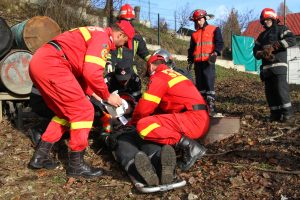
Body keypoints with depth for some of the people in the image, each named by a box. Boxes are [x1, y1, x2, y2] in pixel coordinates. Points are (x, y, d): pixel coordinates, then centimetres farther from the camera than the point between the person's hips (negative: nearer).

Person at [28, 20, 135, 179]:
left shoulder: (95, 33, 26)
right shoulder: (103, 38, -6)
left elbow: (80, 69, 26)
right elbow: (92, 73, -18)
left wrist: (94, 94, 21)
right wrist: (107, 97, -4)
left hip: (39, 62, 10)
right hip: (51, 65, -10)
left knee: (66, 112, 18)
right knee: (83, 111, -5)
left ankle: (40, 156, 22)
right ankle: (76, 165, 4)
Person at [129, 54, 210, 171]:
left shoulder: (158, 77, -1)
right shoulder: (175, 74, 27)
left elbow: (144, 107, -3)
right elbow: (160, 106, 30)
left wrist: (132, 123, 14)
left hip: (192, 119, -9)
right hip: (203, 121, 9)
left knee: (143, 125, -15)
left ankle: (188, 145, -19)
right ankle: (189, 145, 6)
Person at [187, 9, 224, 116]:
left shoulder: (214, 30, 8)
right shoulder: (194, 34, 22)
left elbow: (220, 43, -3)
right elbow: (191, 49, 24)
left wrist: (215, 53, -21)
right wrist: (190, 60, 11)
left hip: (208, 62, -5)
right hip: (197, 63, 5)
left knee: (209, 84, -12)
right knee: (200, 85, 6)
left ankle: (211, 107, -13)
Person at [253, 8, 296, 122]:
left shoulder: (281, 29, 6)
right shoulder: (262, 35, 25)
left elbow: (292, 40, -11)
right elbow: (256, 50, 17)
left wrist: (273, 47, -16)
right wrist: (262, 53, -7)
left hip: (279, 64, -6)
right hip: (266, 67, 6)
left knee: (281, 88, -15)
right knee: (269, 91, 3)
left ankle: (287, 111, -4)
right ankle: (275, 113, 10)